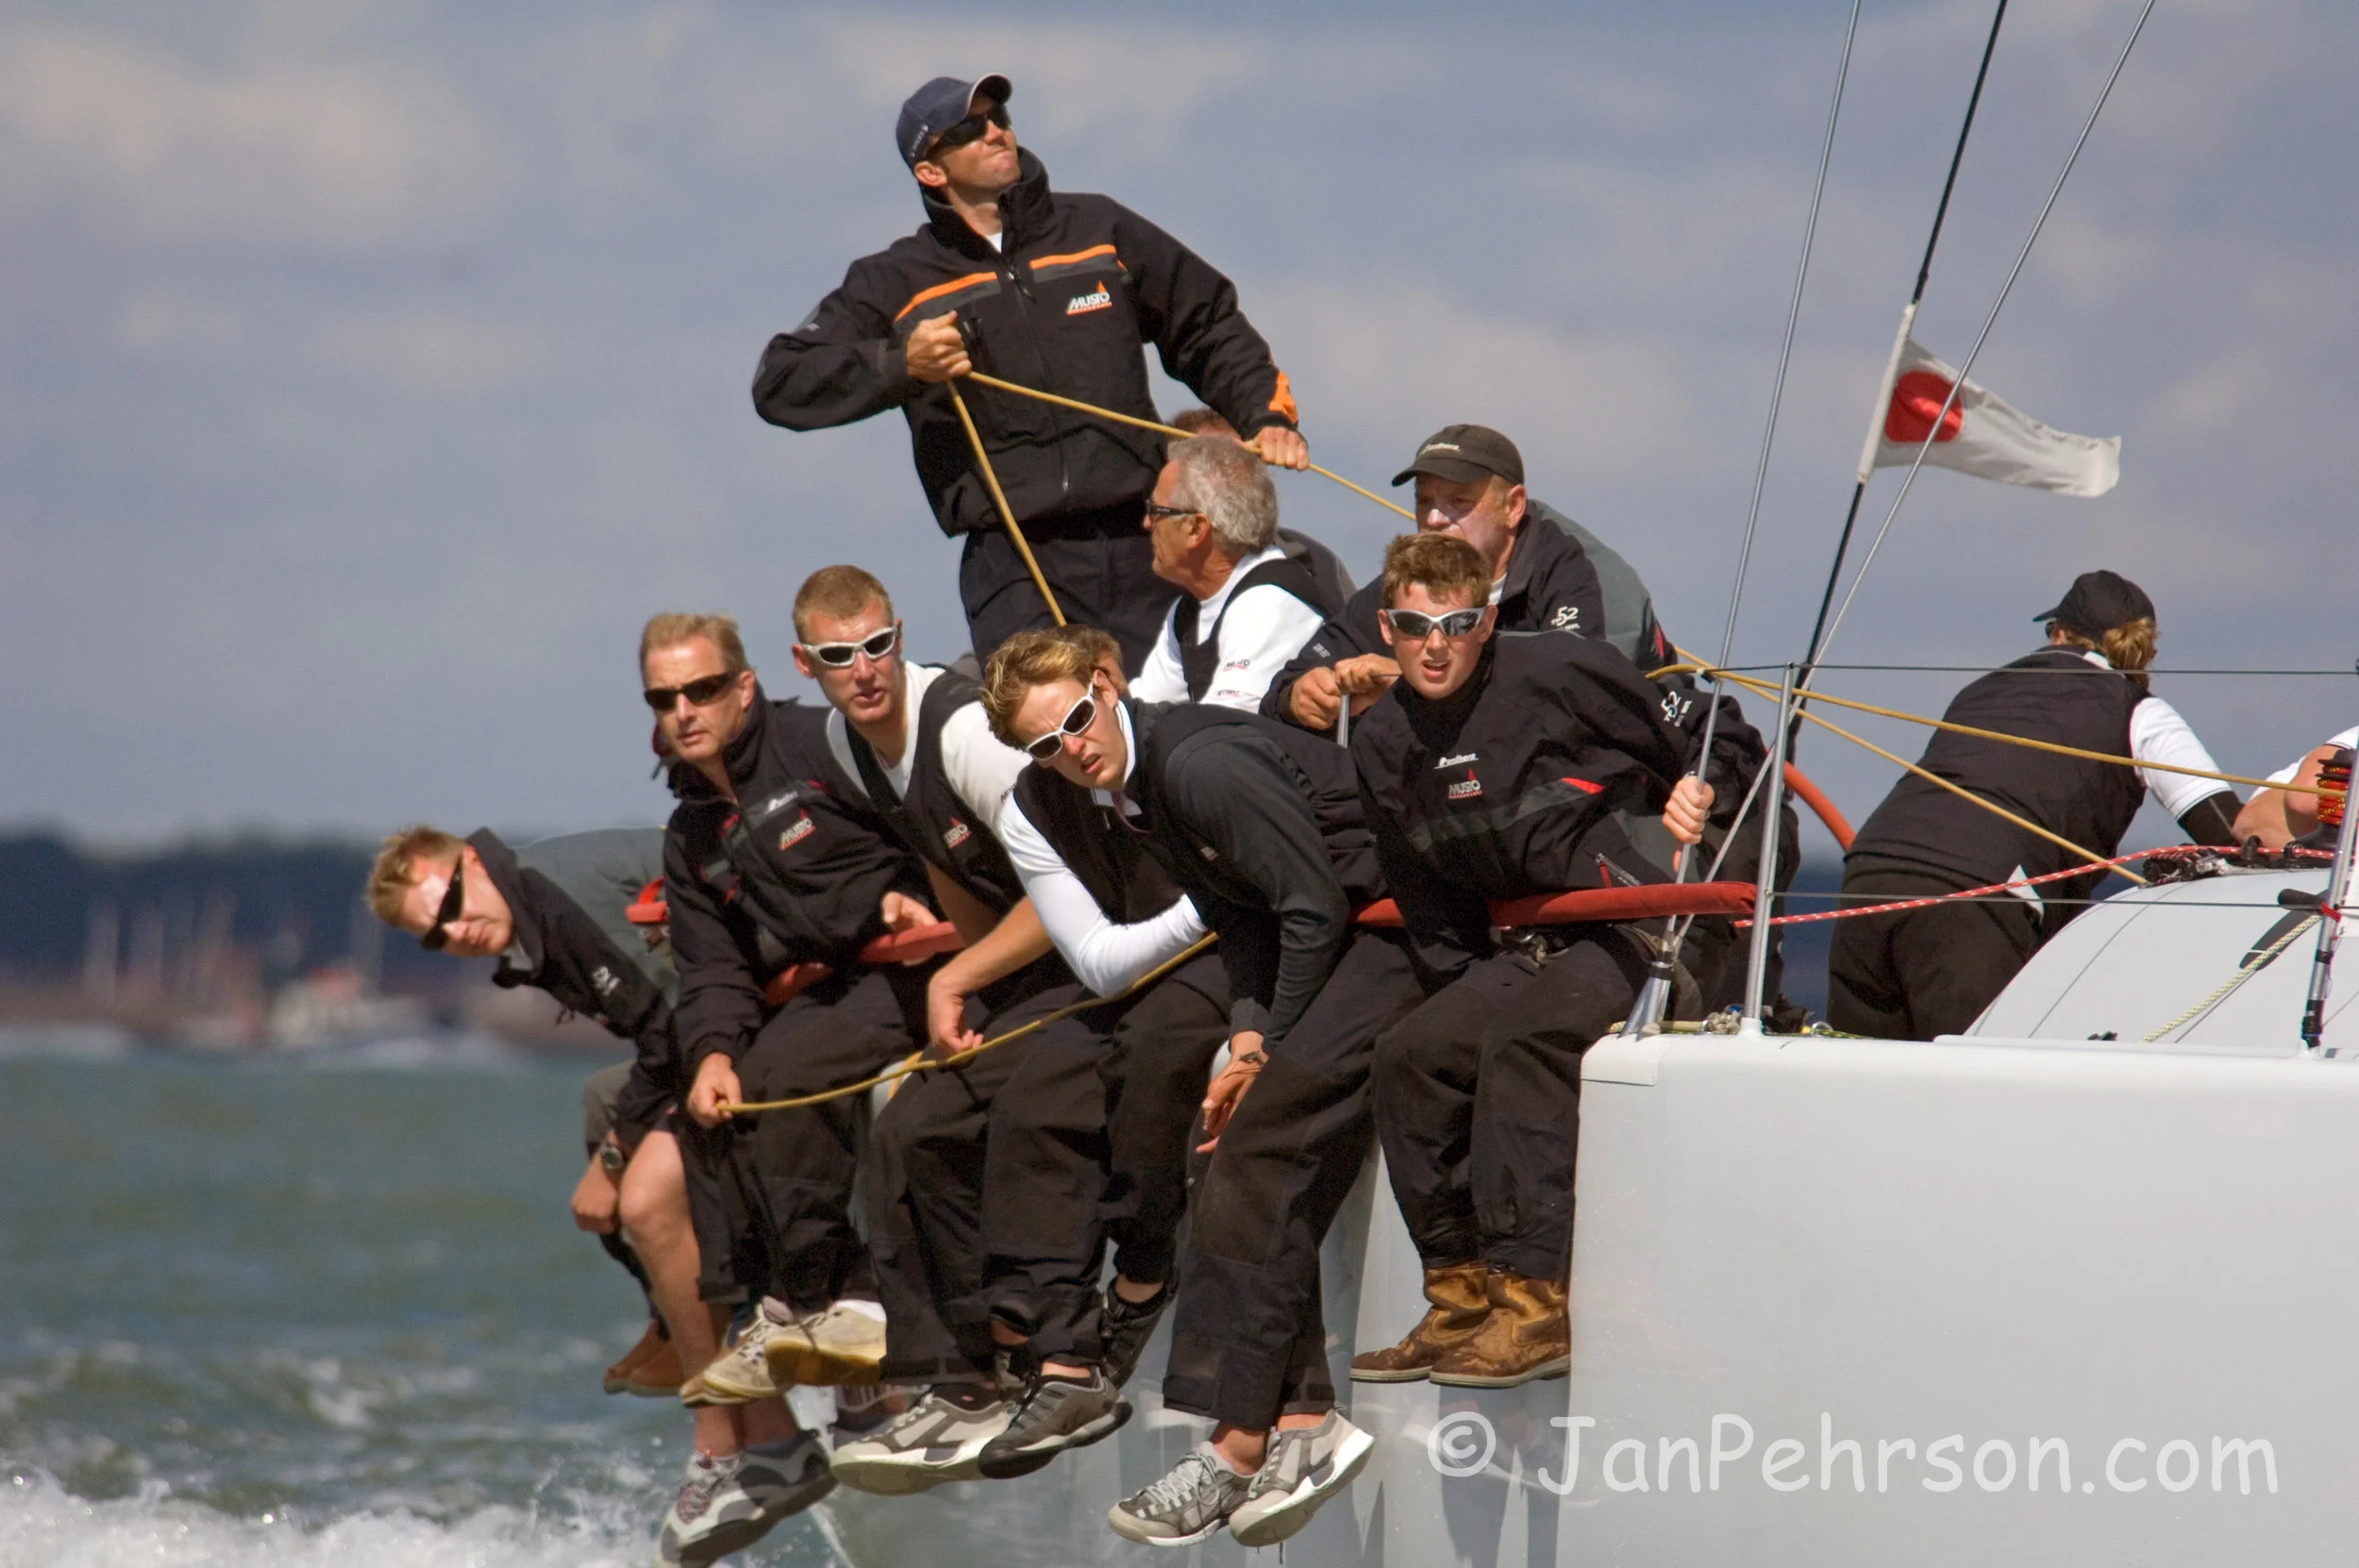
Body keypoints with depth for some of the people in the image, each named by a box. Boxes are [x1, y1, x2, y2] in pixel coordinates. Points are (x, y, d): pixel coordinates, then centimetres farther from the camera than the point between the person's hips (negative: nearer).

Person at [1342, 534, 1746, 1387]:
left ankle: (1538, 1302, -31)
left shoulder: (1560, 672, -13)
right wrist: (1465, 988, 6)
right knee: (1410, 1056, -9)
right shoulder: (1383, 746, 7)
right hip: (1534, 947, 7)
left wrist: (1702, 791, -19)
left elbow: (1722, 749, -2)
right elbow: (1429, 904, 15)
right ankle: (1461, 1297, -2)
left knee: (1523, 1037, -29)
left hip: (1659, 926, -7)